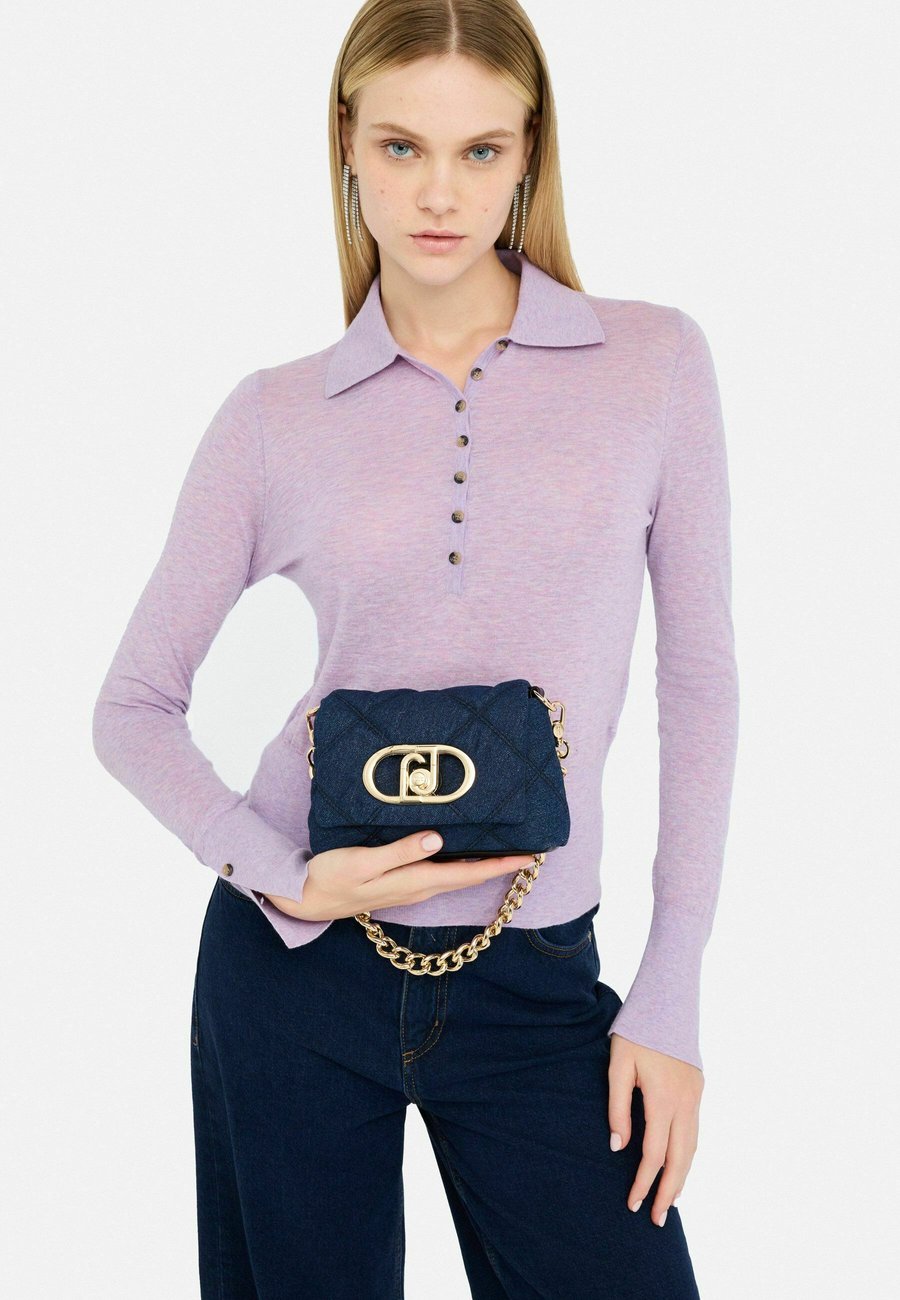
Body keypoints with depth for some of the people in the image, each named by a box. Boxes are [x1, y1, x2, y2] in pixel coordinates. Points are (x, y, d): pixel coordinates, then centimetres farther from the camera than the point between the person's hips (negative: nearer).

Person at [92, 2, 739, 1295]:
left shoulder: (655, 361, -2)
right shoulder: (275, 415, -1)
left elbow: (699, 681, 0)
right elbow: (134, 708, 4)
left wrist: (671, 998, -2)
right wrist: (277, 878, -12)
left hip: (537, 983, 0)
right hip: (300, 955, 1)